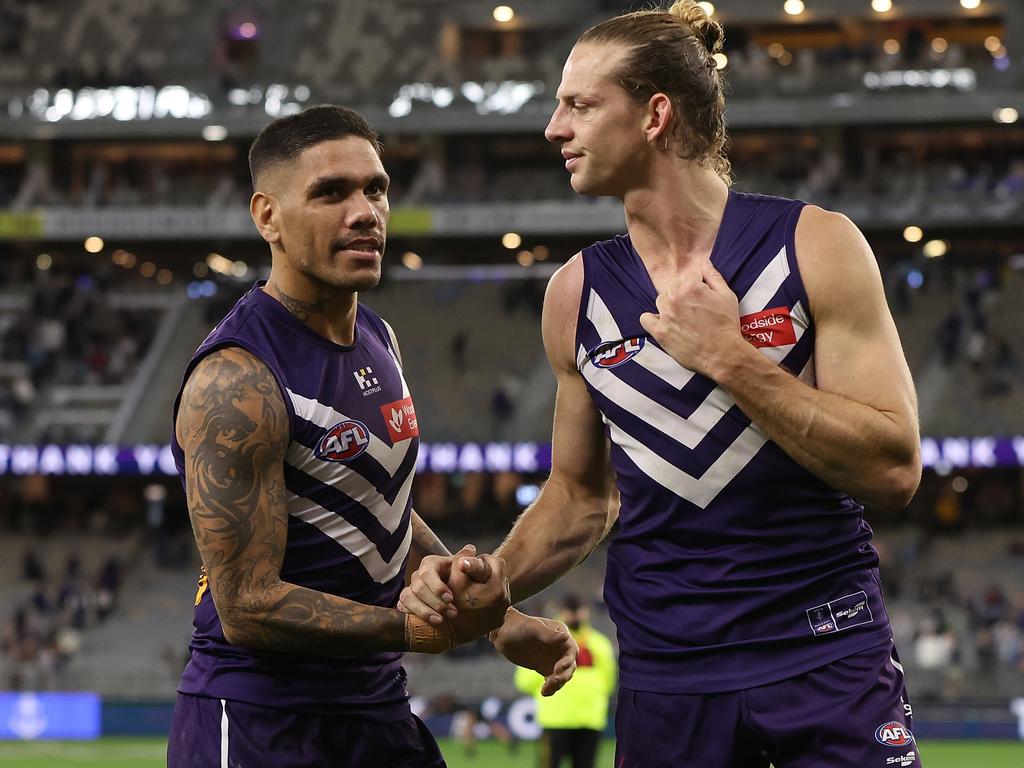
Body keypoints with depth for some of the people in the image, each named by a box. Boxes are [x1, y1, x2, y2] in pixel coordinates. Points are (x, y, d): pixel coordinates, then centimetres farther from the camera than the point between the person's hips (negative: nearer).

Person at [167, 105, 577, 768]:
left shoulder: (379, 340, 7)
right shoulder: (238, 382, -20)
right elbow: (248, 606, -22)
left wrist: (501, 621, 14)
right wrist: (431, 630, -26)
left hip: (378, 709, 8)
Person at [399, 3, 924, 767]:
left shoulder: (815, 246, -7)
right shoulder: (576, 293, 4)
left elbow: (893, 469, -13)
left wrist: (731, 360, -18)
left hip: (828, 655, -3)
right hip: (665, 669, 3)